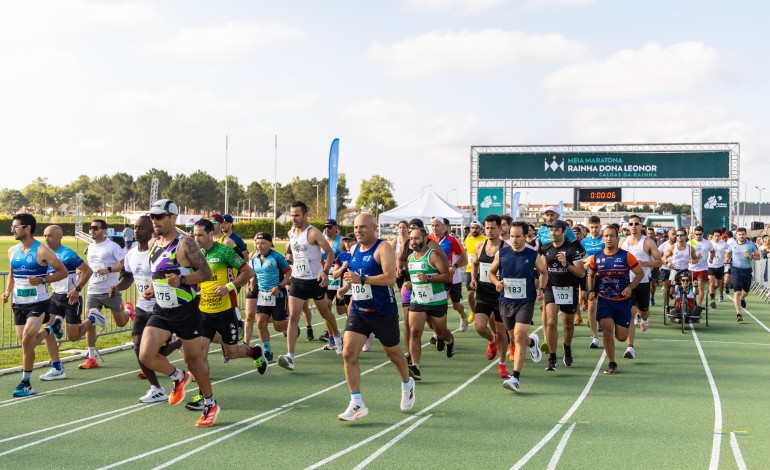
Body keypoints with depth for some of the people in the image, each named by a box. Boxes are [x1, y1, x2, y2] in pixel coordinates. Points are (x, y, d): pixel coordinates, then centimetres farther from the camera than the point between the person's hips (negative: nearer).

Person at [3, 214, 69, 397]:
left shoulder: (42, 251, -11)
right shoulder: (12, 251, 7)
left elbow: (63, 272, -6)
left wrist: (42, 280, -19)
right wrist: (8, 291, 5)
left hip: (38, 302, -6)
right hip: (18, 303, 6)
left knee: (27, 340, -17)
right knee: (26, 343, 7)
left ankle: (25, 382, -4)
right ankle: (52, 328, 38)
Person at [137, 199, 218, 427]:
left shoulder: (185, 244, -13)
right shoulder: (153, 244, 9)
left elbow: (206, 273, -16)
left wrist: (182, 280, -30)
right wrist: (152, 289, 6)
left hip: (186, 311, -6)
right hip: (161, 311, 6)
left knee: (193, 360, 5)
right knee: (146, 355, -11)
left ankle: (210, 404, 25)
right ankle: (178, 377, 18)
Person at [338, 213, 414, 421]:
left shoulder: (383, 248, -13)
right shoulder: (355, 250, 9)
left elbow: (390, 277, -26)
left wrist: (361, 279, -32)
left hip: (383, 313, -5)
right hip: (358, 312, 5)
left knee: (393, 353, 14)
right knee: (348, 353, -11)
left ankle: (407, 384, 44)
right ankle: (357, 404, -9)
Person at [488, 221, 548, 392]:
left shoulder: (533, 256, -4)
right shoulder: (501, 254, -1)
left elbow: (544, 272, 13)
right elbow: (492, 272, 14)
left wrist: (541, 289, -3)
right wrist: (497, 282, -7)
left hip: (525, 302, -3)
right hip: (506, 301, 3)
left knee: (519, 336, -17)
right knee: (514, 337, 16)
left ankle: (515, 378, -17)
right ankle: (532, 342, 53)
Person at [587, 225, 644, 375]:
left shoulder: (626, 256, -7)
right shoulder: (596, 258, 0)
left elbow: (640, 273, 0)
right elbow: (591, 275, 17)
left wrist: (630, 287, -15)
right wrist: (591, 291, 2)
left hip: (623, 300, -1)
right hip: (604, 300, 1)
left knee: (621, 336, 1)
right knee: (607, 332, -13)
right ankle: (612, 364, 3)